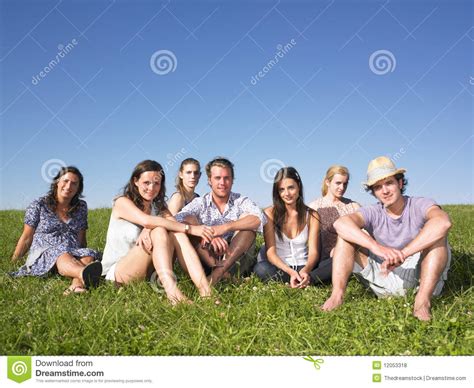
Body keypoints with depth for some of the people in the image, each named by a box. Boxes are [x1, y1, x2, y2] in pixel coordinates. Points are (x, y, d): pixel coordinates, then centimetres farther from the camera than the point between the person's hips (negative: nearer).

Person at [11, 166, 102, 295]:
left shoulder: (81, 207, 14)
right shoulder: (38, 205, 4)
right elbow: (26, 239, 9)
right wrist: (12, 264, 10)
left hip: (75, 254, 3)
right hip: (43, 254, -3)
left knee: (90, 255, -32)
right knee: (61, 255, -39)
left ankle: (77, 284, -64)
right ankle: (85, 275, -72)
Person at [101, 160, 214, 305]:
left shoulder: (159, 206, 11)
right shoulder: (122, 202, -6)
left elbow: (174, 224, -12)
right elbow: (147, 221, -26)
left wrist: (149, 229, -33)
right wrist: (190, 228, -29)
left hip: (147, 270, 5)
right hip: (116, 271, -5)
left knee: (178, 235, -21)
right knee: (159, 232, -28)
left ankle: (205, 290, -37)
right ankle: (171, 290, -48)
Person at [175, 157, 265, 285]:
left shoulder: (241, 201, 4)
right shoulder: (200, 203, 4)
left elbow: (259, 219, -19)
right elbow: (179, 219, -18)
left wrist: (225, 227, -32)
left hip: (237, 260, 0)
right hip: (207, 259, 0)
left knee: (247, 221, -20)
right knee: (189, 221, -18)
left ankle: (219, 271, -33)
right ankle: (220, 270, -31)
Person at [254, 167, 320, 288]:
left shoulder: (311, 215, 3)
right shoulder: (270, 214, -2)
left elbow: (313, 252, -6)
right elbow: (270, 252, -9)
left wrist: (306, 270, -30)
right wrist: (290, 272, -28)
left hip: (302, 268, 1)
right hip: (278, 267, 0)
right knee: (261, 269, -36)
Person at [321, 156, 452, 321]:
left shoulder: (420, 206, -9)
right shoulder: (373, 213, -3)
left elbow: (443, 222, -35)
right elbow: (340, 223, -26)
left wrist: (403, 254, -39)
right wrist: (377, 247, -41)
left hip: (421, 281, -2)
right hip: (386, 281, 2)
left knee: (437, 234, -26)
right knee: (346, 234, -8)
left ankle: (423, 300, -32)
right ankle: (337, 295, -21)